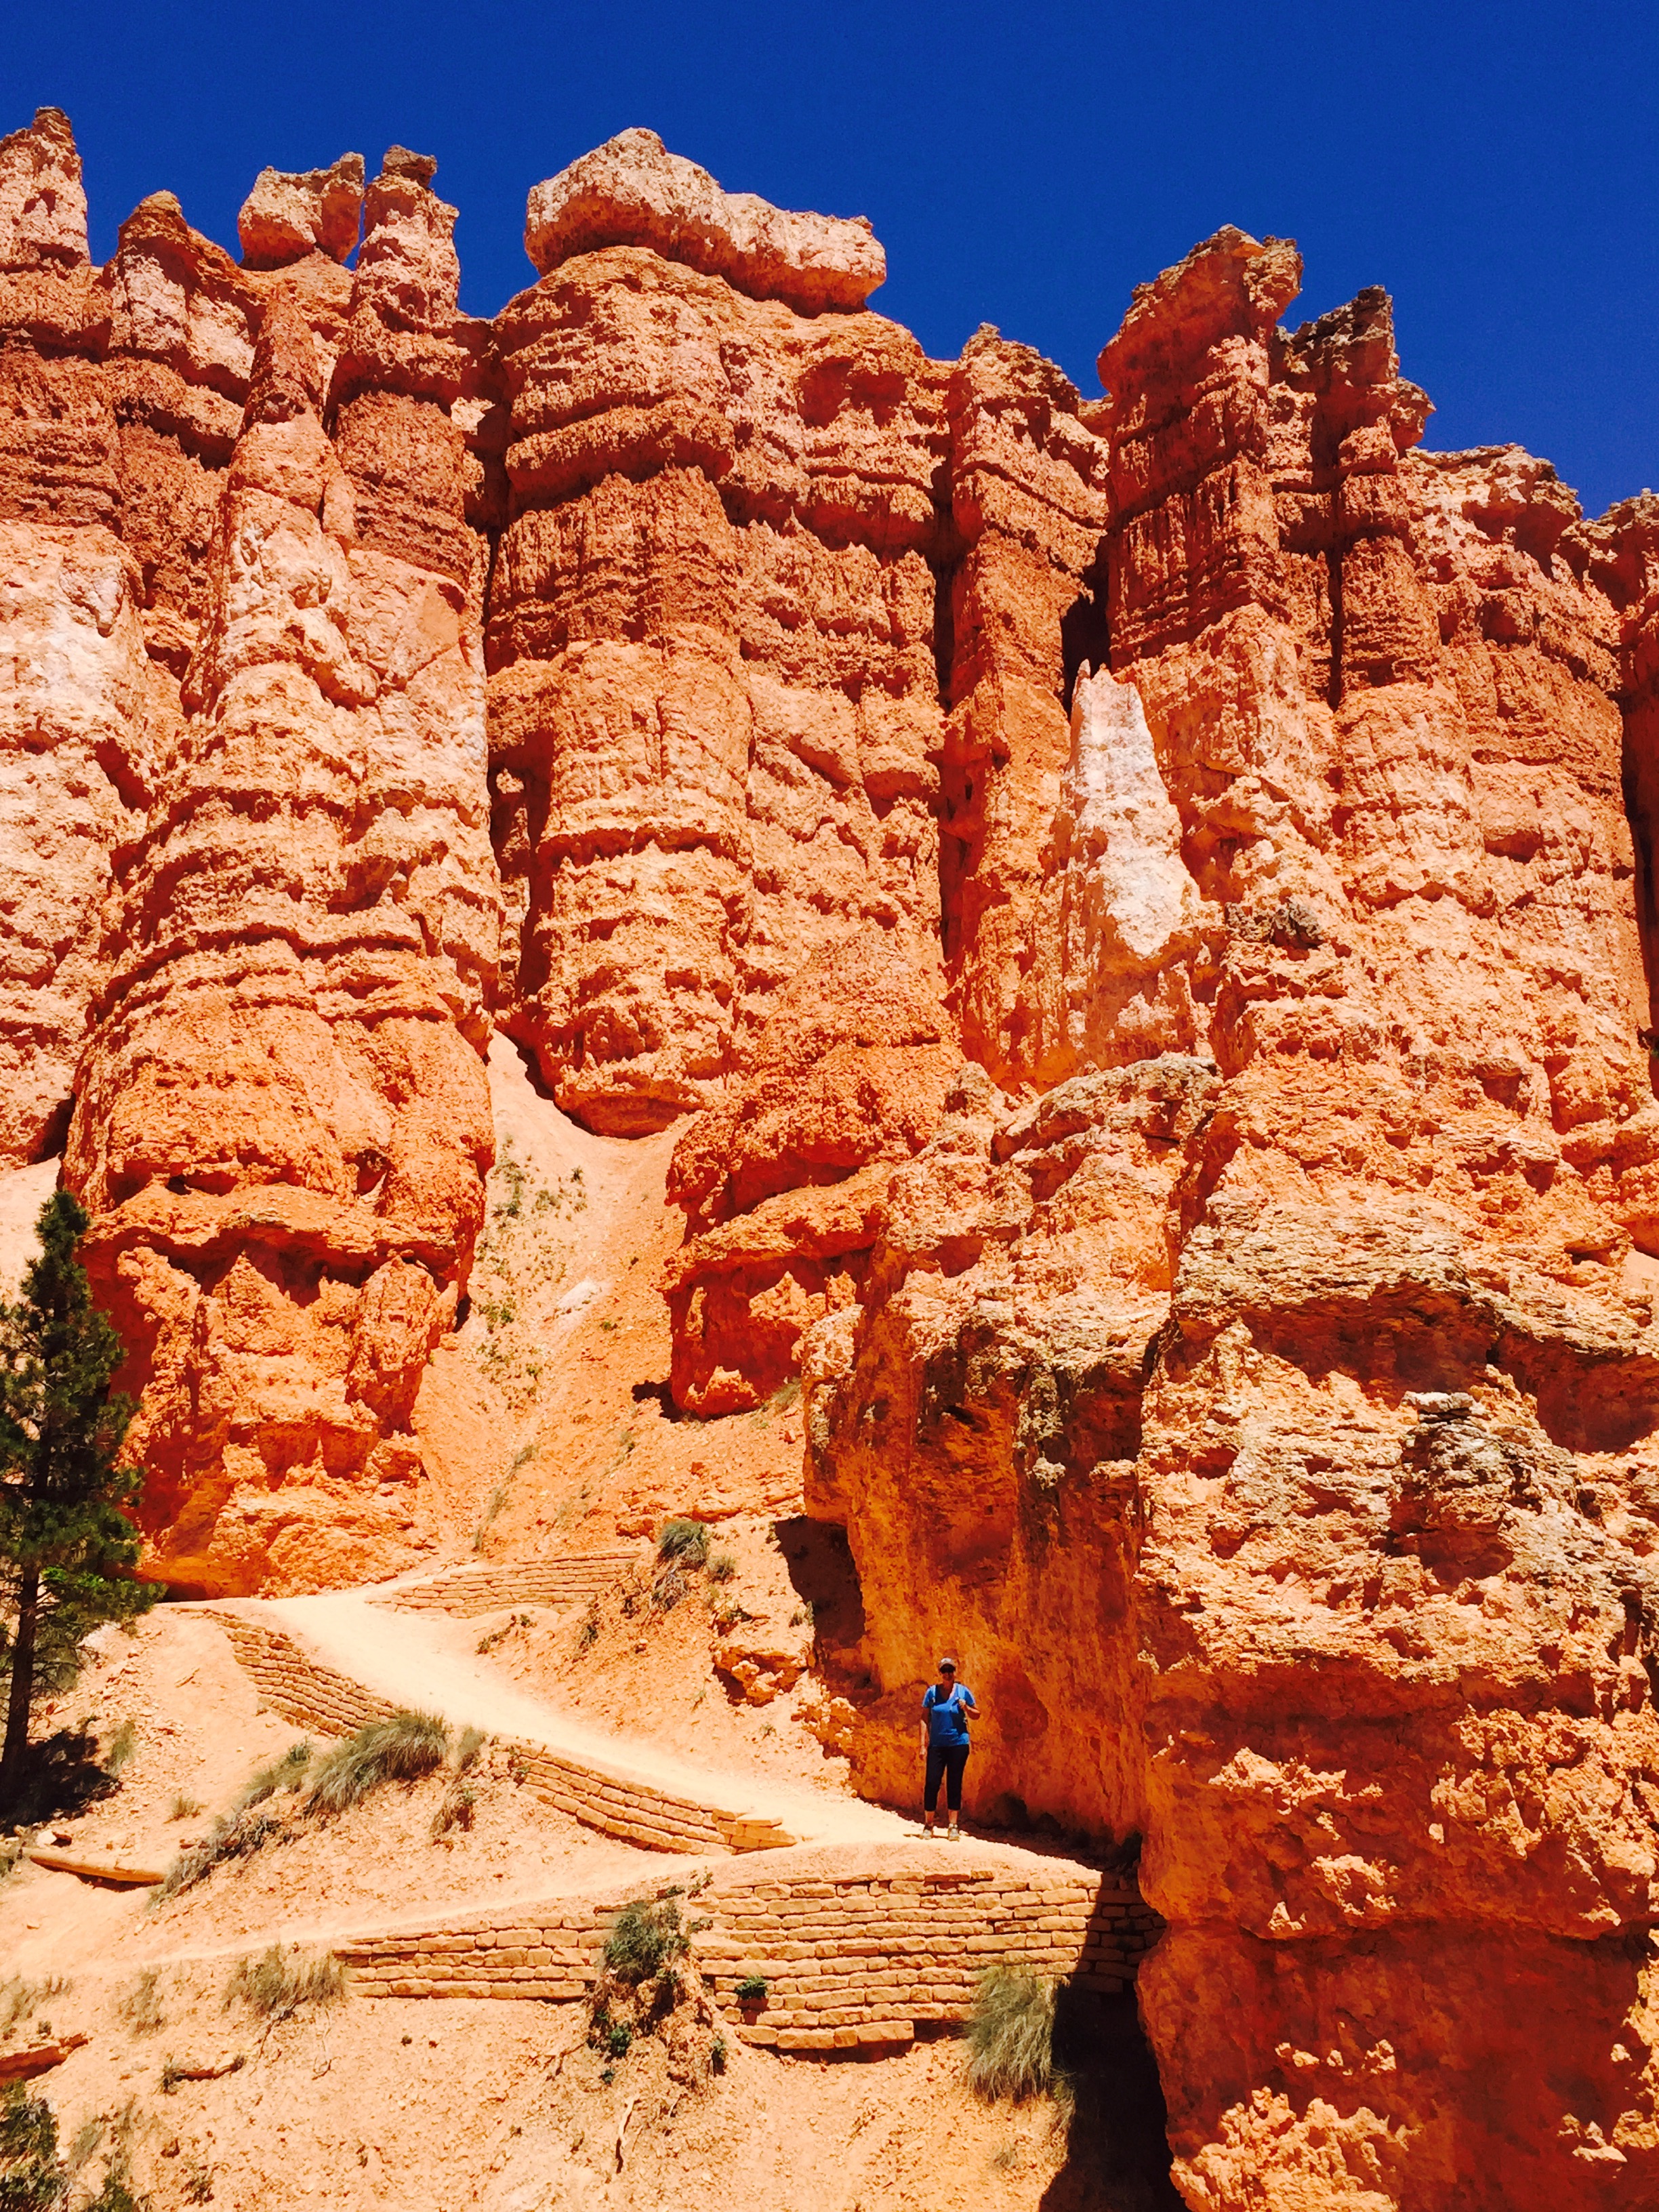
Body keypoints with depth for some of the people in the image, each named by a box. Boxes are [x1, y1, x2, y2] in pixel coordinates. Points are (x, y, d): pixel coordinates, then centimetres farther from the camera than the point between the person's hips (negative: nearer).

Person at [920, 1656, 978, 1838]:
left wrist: (966, 1708, -10)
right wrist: (923, 1743, -2)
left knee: (954, 1784, 3)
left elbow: (977, 1713, 12)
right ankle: (928, 1824, 8)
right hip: (937, 1745, 0)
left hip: (958, 1744, 0)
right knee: (932, 1783, -4)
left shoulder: (963, 1691, 3)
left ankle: (953, 1826, 11)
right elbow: (925, 1719, 4)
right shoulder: (932, 1692, 2)